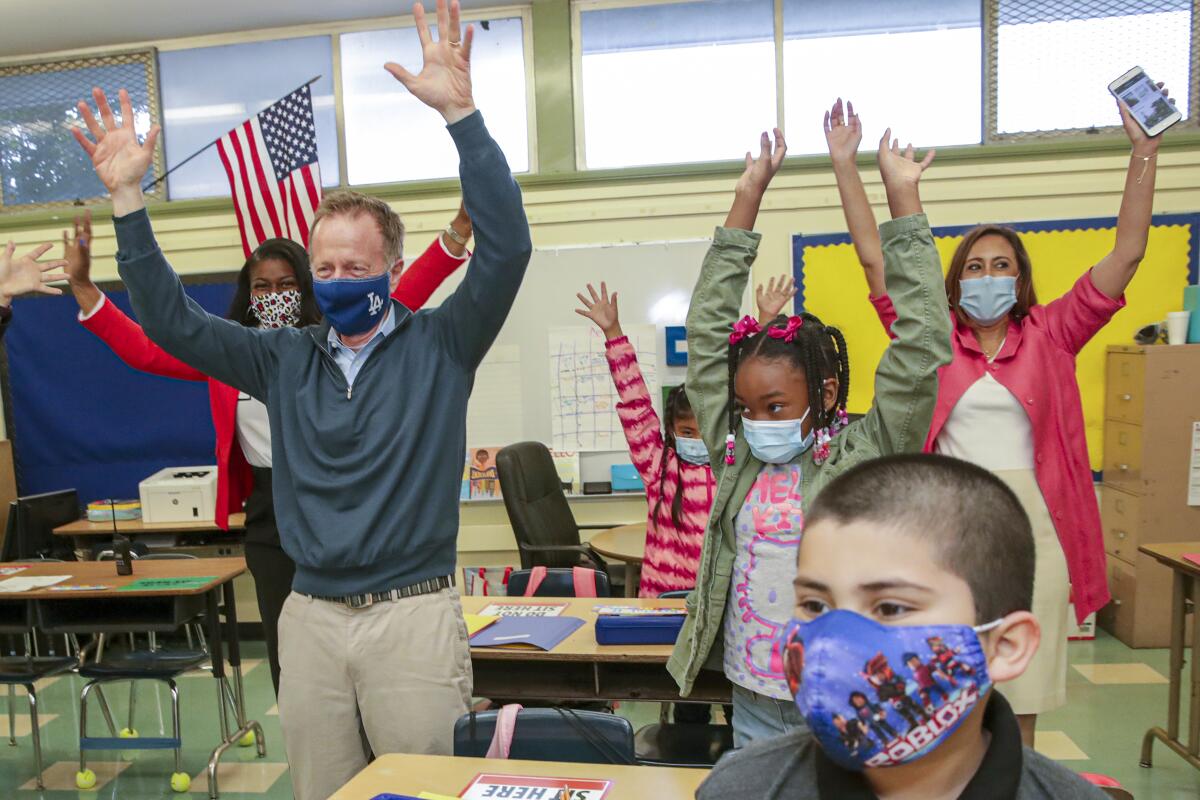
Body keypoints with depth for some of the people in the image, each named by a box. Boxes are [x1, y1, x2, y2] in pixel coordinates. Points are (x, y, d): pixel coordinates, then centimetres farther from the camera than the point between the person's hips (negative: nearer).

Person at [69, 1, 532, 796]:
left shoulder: (439, 344, -4)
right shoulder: (285, 358, 8)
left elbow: (507, 249, -16)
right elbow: (173, 321, 8)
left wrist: (461, 113, -24)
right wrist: (127, 198, 0)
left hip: (414, 613, -4)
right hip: (310, 617, 4)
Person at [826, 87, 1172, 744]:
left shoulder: (1048, 337, 6)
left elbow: (1128, 253, 3)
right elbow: (874, 258, 0)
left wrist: (1144, 149, -2)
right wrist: (845, 166, -4)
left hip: (1029, 524, 1)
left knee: (1021, 702, 10)